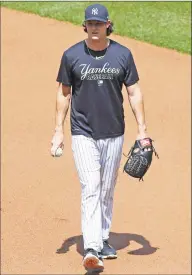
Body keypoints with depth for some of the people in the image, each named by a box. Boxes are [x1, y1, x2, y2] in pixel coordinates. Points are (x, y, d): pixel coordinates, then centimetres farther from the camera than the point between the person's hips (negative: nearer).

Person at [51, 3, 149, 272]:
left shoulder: (123, 54, -1)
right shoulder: (71, 55, -3)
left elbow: (134, 92, 5)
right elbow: (64, 93, 4)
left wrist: (142, 128, 0)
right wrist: (59, 130, -1)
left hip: (114, 134, 2)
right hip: (83, 134, -2)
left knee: (107, 191, 11)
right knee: (90, 188, -13)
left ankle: (103, 240, 27)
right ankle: (91, 249, -17)